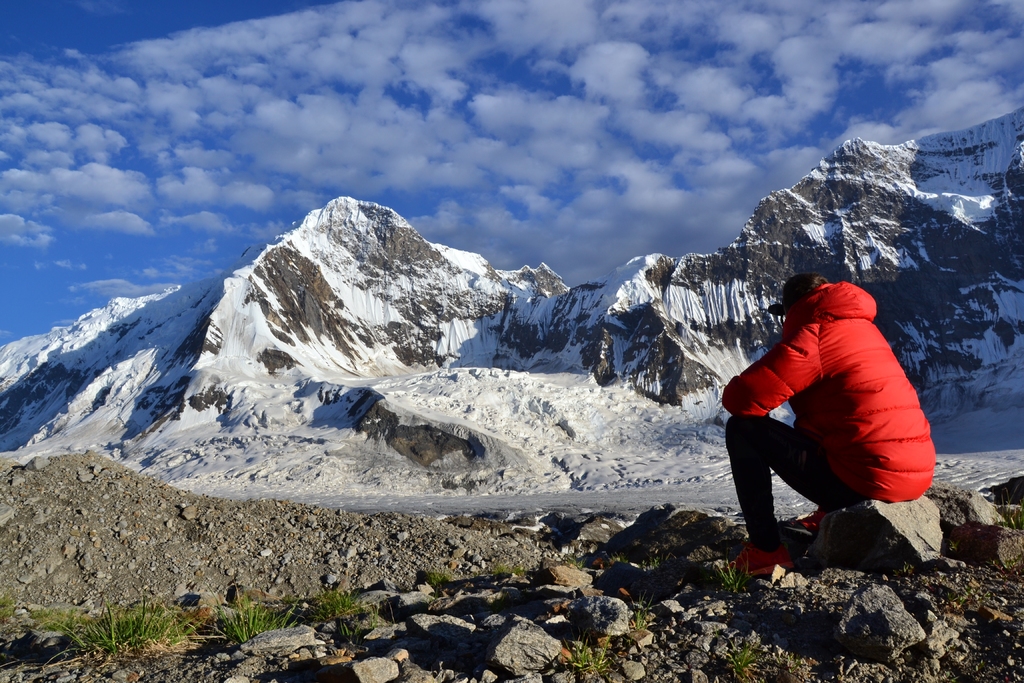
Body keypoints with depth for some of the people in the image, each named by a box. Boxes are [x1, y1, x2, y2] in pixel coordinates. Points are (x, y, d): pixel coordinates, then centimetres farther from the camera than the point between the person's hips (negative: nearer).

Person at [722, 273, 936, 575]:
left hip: (866, 480, -9)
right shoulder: (865, 329, 16)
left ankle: (766, 549, 0)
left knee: (742, 429, -2)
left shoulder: (813, 333, -9)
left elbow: (738, 399, -16)